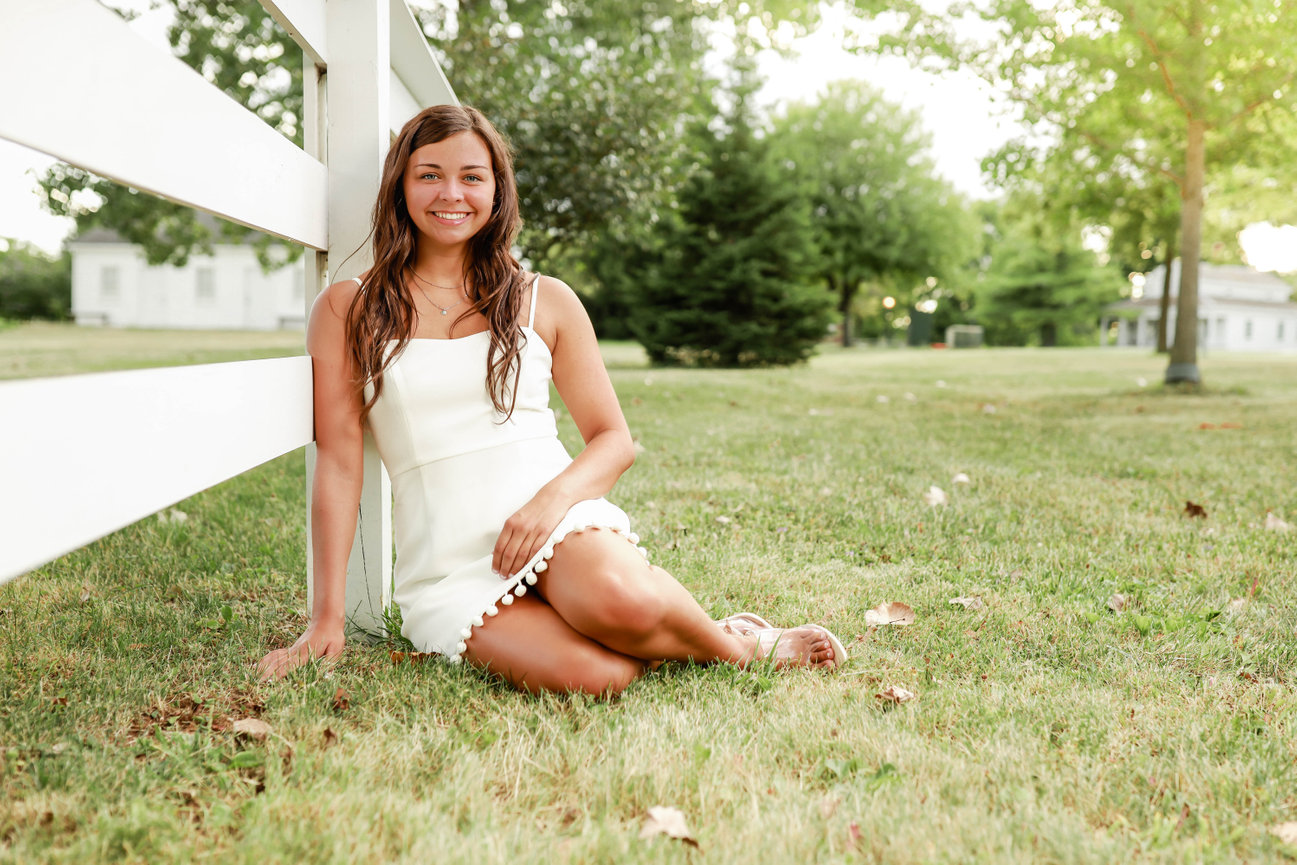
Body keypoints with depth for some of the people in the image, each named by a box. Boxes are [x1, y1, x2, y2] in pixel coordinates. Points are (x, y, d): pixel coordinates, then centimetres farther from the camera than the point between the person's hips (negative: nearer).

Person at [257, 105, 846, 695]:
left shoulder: (546, 302, 11)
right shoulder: (347, 310, 7)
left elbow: (615, 439, 10)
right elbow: (338, 461, 2)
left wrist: (554, 497, -12)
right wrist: (326, 621, -3)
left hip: (557, 522, 1)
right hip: (443, 567, -1)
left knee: (619, 601, -36)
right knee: (591, 674, -31)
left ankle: (732, 643, -5)